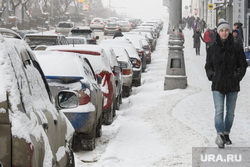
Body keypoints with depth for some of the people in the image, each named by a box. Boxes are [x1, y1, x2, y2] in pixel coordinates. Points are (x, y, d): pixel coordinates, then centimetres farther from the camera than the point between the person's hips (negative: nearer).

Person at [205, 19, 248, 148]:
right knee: (219, 111, -15)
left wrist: (238, 76, -5)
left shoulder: (236, 48, 1)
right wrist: (211, 76, -1)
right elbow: (208, 66, 14)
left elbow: (243, 65, 7)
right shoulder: (212, 49, 4)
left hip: (233, 85, 1)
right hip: (218, 85, -1)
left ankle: (226, 134, 23)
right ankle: (220, 134, -24)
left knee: (230, 112, 9)